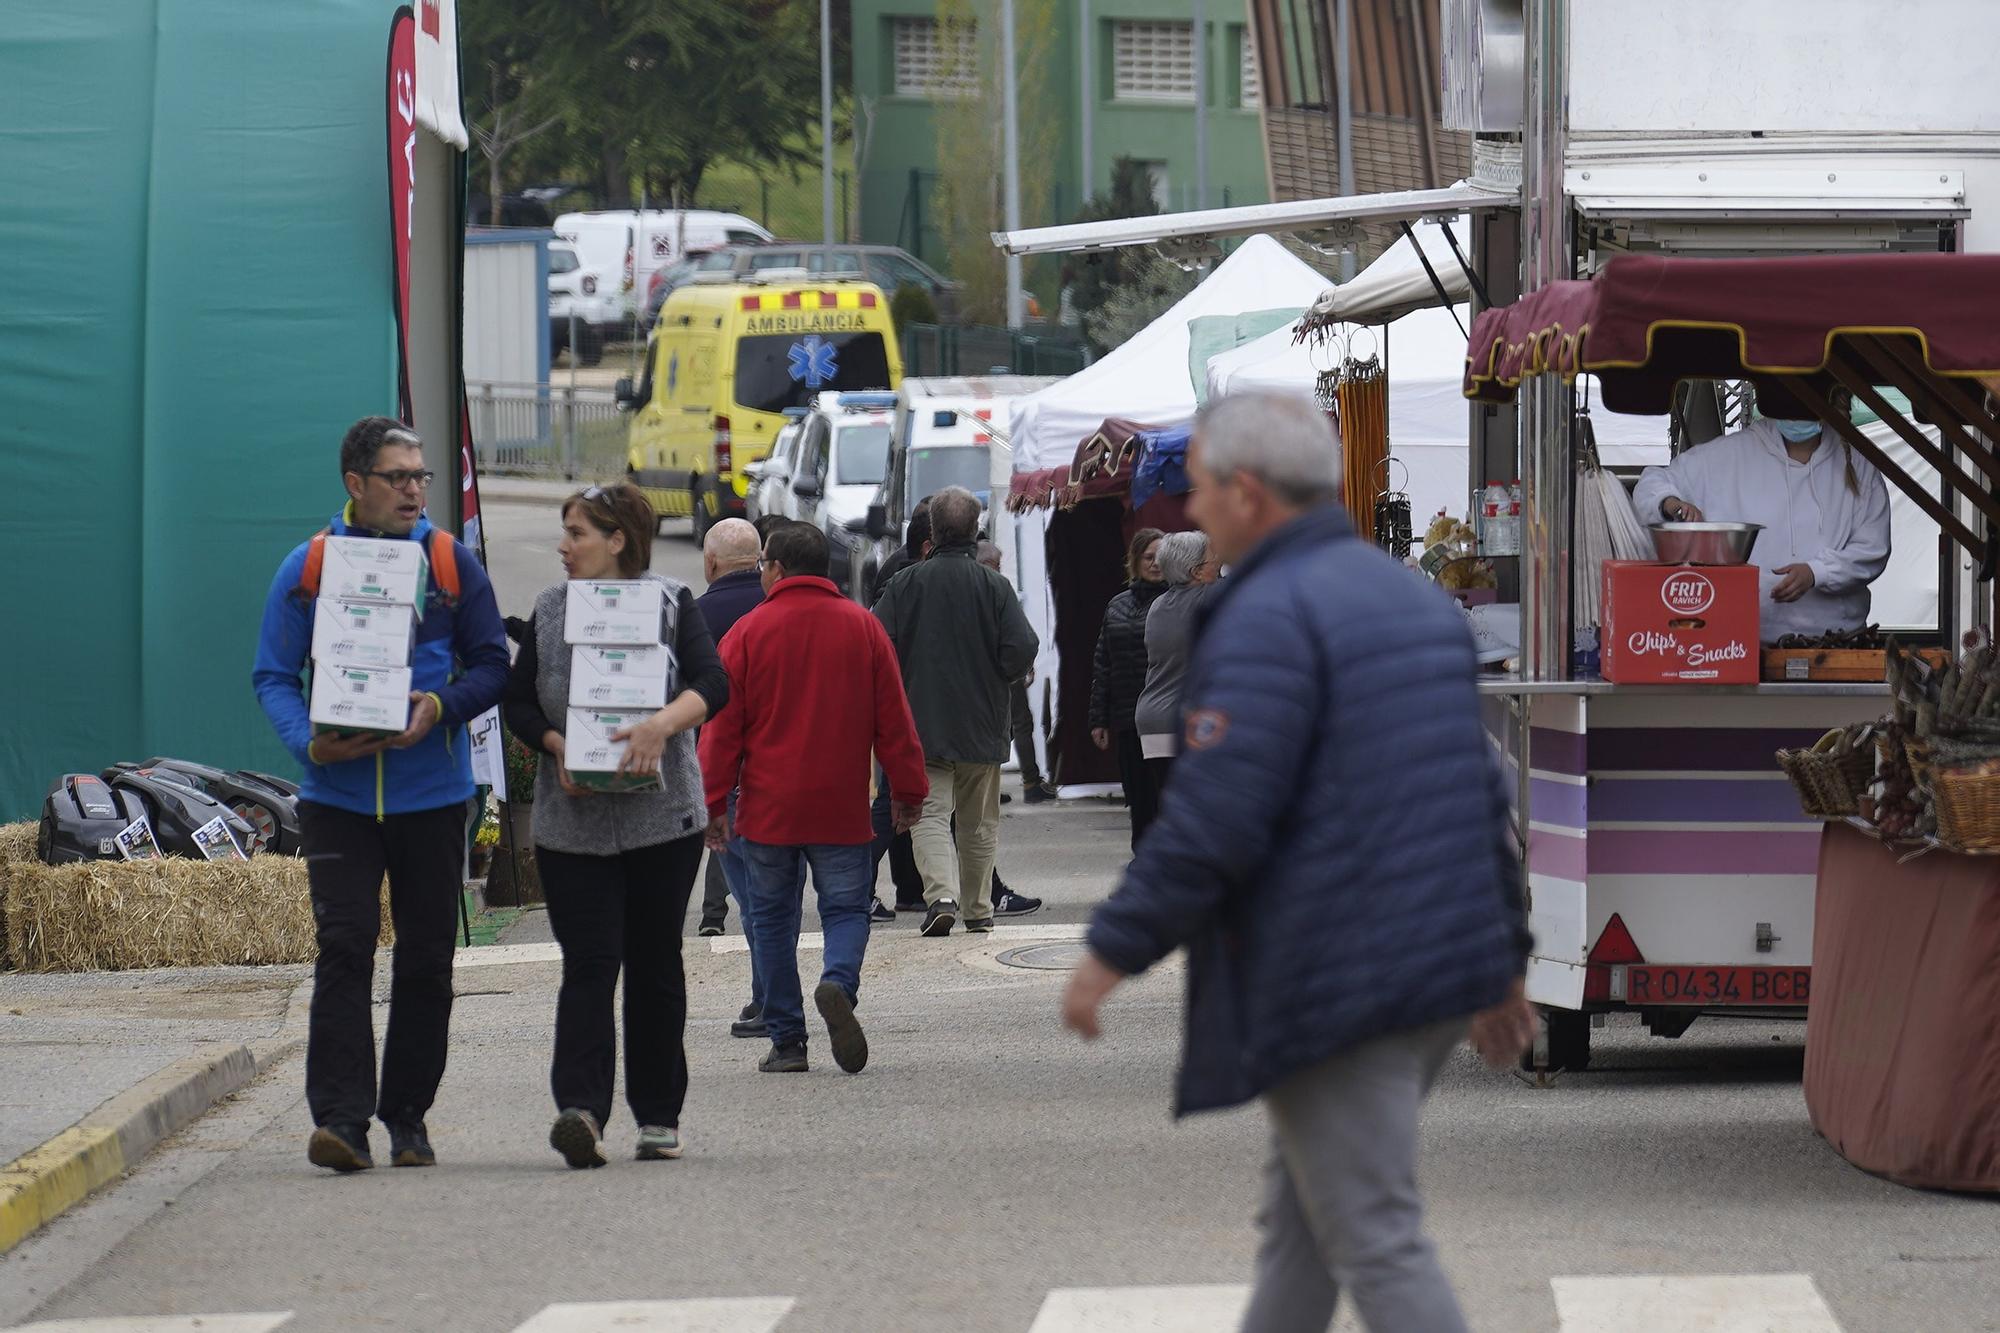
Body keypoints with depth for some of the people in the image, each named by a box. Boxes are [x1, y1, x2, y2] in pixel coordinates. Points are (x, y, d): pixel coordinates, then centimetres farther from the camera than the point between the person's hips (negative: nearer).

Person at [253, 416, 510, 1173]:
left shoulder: (451, 564, 5)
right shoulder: (308, 567, 3)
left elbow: (492, 665, 7)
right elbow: (274, 675, 3)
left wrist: (441, 705, -14)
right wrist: (309, 741, -15)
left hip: (432, 791, 2)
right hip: (338, 793, -2)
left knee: (425, 958, 7)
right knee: (343, 946, -13)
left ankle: (408, 1117, 18)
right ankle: (340, 1118, -16)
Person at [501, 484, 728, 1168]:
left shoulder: (670, 601, 3)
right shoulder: (549, 610, 11)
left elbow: (711, 684, -9)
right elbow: (517, 702, 9)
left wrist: (662, 724, -27)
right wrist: (558, 746, -10)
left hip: (662, 817, -1)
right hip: (572, 822, 1)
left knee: (655, 966, 6)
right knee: (588, 965, -10)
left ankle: (659, 1115, 15)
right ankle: (581, 1110, -21)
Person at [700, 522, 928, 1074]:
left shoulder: (748, 633, -2)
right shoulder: (862, 627, 3)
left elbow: (723, 726, -2)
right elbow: (893, 718, 5)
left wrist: (713, 801, 3)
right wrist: (908, 790, 12)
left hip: (767, 807, -1)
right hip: (841, 809, 1)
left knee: (773, 918, 9)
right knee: (846, 908, 7)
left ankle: (786, 1039, 6)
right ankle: (838, 984, -24)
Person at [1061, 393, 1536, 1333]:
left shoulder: (1267, 618, -15)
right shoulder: (1411, 601, 13)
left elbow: (1213, 820, -21)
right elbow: (1479, 793, 17)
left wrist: (1114, 950, -11)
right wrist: (1502, 958, 23)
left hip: (1334, 991, -9)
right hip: (1439, 969, 9)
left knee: (1374, 1242, -5)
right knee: (1302, 1202, 21)